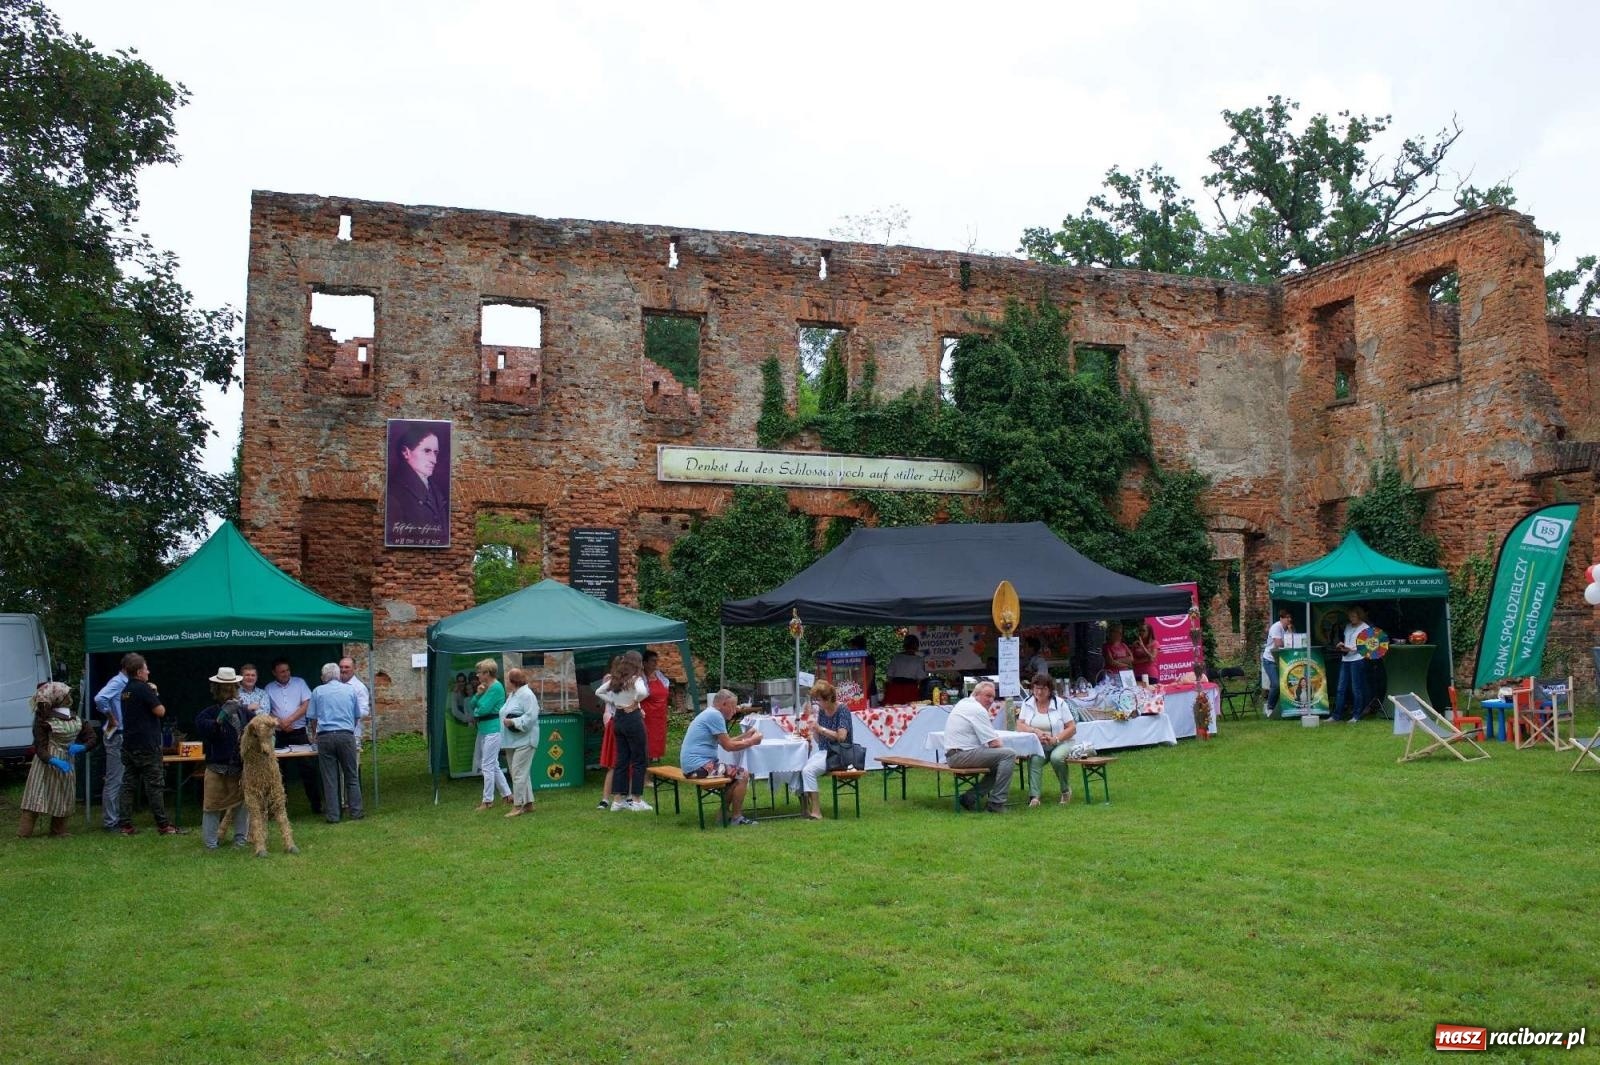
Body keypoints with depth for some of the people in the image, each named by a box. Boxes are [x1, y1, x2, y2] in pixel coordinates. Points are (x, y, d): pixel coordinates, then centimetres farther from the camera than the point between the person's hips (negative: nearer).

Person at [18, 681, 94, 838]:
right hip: (47, 763, -6)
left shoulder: (74, 716, 7)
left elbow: (91, 736, 11)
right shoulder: (44, 719, -11)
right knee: (37, 796, -8)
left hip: (66, 763, 6)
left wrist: (81, 747, -10)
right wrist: (54, 761, -29)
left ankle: (58, 831, 19)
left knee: (63, 798, 10)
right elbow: (40, 747, -14)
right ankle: (24, 833, -5)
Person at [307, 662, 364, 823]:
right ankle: (355, 811, 10)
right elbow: (357, 716, 15)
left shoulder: (318, 691, 7)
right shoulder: (350, 690, 9)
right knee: (351, 776, 8)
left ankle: (332, 815, 5)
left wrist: (314, 735, 28)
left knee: (329, 778, 4)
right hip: (346, 735, 0)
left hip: (325, 737, 0)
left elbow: (312, 718, 11)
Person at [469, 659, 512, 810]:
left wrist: (475, 712, 0)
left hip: (492, 730, -10)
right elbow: (471, 705, 11)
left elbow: (483, 709, -21)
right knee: (494, 766, 15)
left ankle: (488, 800, 4)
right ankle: (507, 795, 23)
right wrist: (478, 693, -5)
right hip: (484, 730, 10)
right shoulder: (486, 687, 13)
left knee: (487, 766, -4)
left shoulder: (496, 687, -15)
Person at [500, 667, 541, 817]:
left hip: (523, 741, -10)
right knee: (521, 773, 13)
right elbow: (506, 715, 24)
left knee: (518, 773, -10)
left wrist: (513, 722, -21)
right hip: (512, 741, 10)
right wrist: (505, 721, 5)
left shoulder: (526, 695, -13)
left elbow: (530, 716, -22)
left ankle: (518, 805, -5)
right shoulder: (512, 695, 17)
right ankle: (528, 804, 20)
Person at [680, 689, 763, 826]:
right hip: (699, 766, -11)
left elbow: (725, 742, 20)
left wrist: (746, 736, 17)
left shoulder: (710, 714, 18)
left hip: (692, 765, 11)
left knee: (735, 773, 22)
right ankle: (736, 817, 0)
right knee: (742, 775, -11)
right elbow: (728, 746, -13)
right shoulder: (715, 715, -14)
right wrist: (751, 741, -2)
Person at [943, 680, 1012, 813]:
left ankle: (971, 797, 13)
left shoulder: (963, 703, 19)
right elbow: (994, 743, -14)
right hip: (963, 755, -11)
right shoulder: (978, 710, -12)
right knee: (1008, 755, -17)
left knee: (999, 762, 19)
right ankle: (996, 804, -14)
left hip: (952, 755, 11)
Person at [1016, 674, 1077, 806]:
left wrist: (1055, 739, -18)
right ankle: (1034, 796, -38)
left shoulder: (1060, 703, 0)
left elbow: (1072, 728, -2)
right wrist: (1036, 732, -20)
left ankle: (1066, 790, -7)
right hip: (1037, 745, 1)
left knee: (1057, 757, -33)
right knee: (1035, 759, -32)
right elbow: (1020, 725, -1)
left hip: (1060, 744, -1)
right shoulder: (1027, 703, 7)